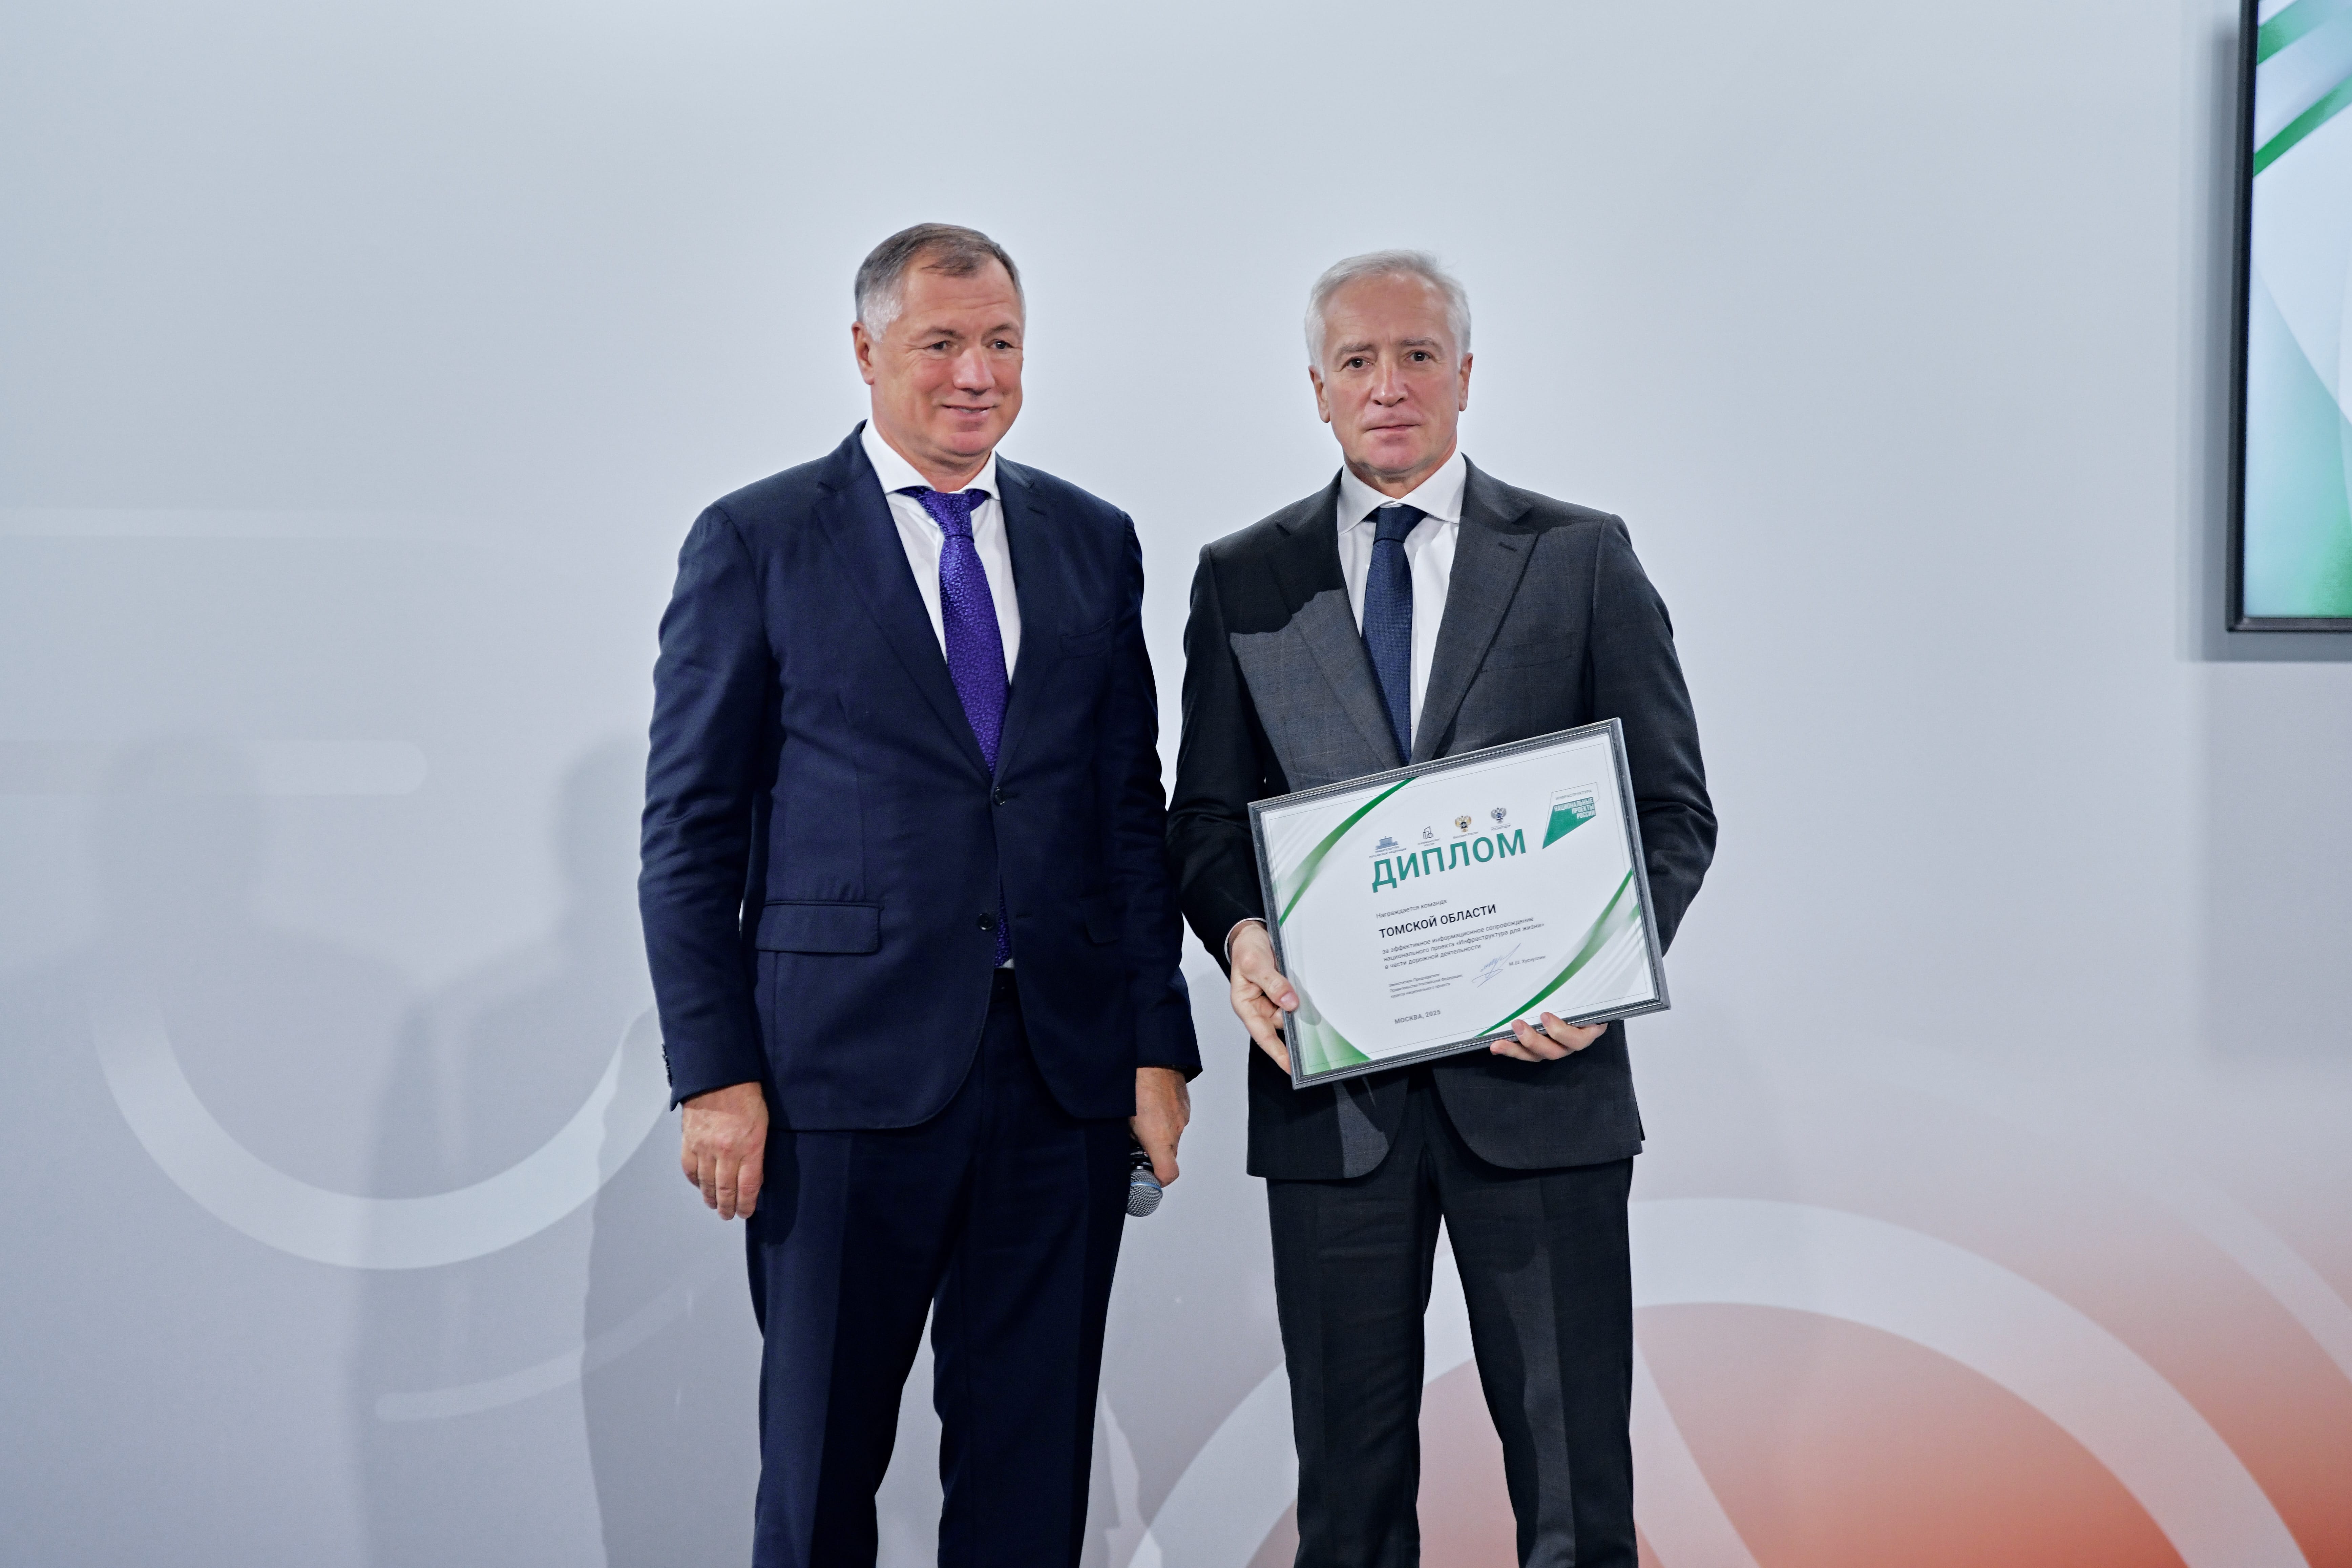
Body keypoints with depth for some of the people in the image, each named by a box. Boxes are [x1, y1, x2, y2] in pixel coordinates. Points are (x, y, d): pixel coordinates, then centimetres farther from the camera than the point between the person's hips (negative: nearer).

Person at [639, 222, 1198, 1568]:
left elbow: (1134, 809, 12)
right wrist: (716, 1074, -8)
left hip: (1065, 1071, 3)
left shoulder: (1094, 542, 11)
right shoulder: (756, 543, 0)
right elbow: (690, 832, -2)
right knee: (824, 1454, 6)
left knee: (1034, 1456, 10)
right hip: (848, 1071, -3)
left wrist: (1159, 1044, 5)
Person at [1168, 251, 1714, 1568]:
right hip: (1331, 1089, 1)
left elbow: (1672, 808, 4)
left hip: (1535, 1071, -1)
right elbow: (1208, 814, 11)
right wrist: (1242, 933, -11)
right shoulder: (1245, 580, 10)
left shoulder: (1583, 558, 6)